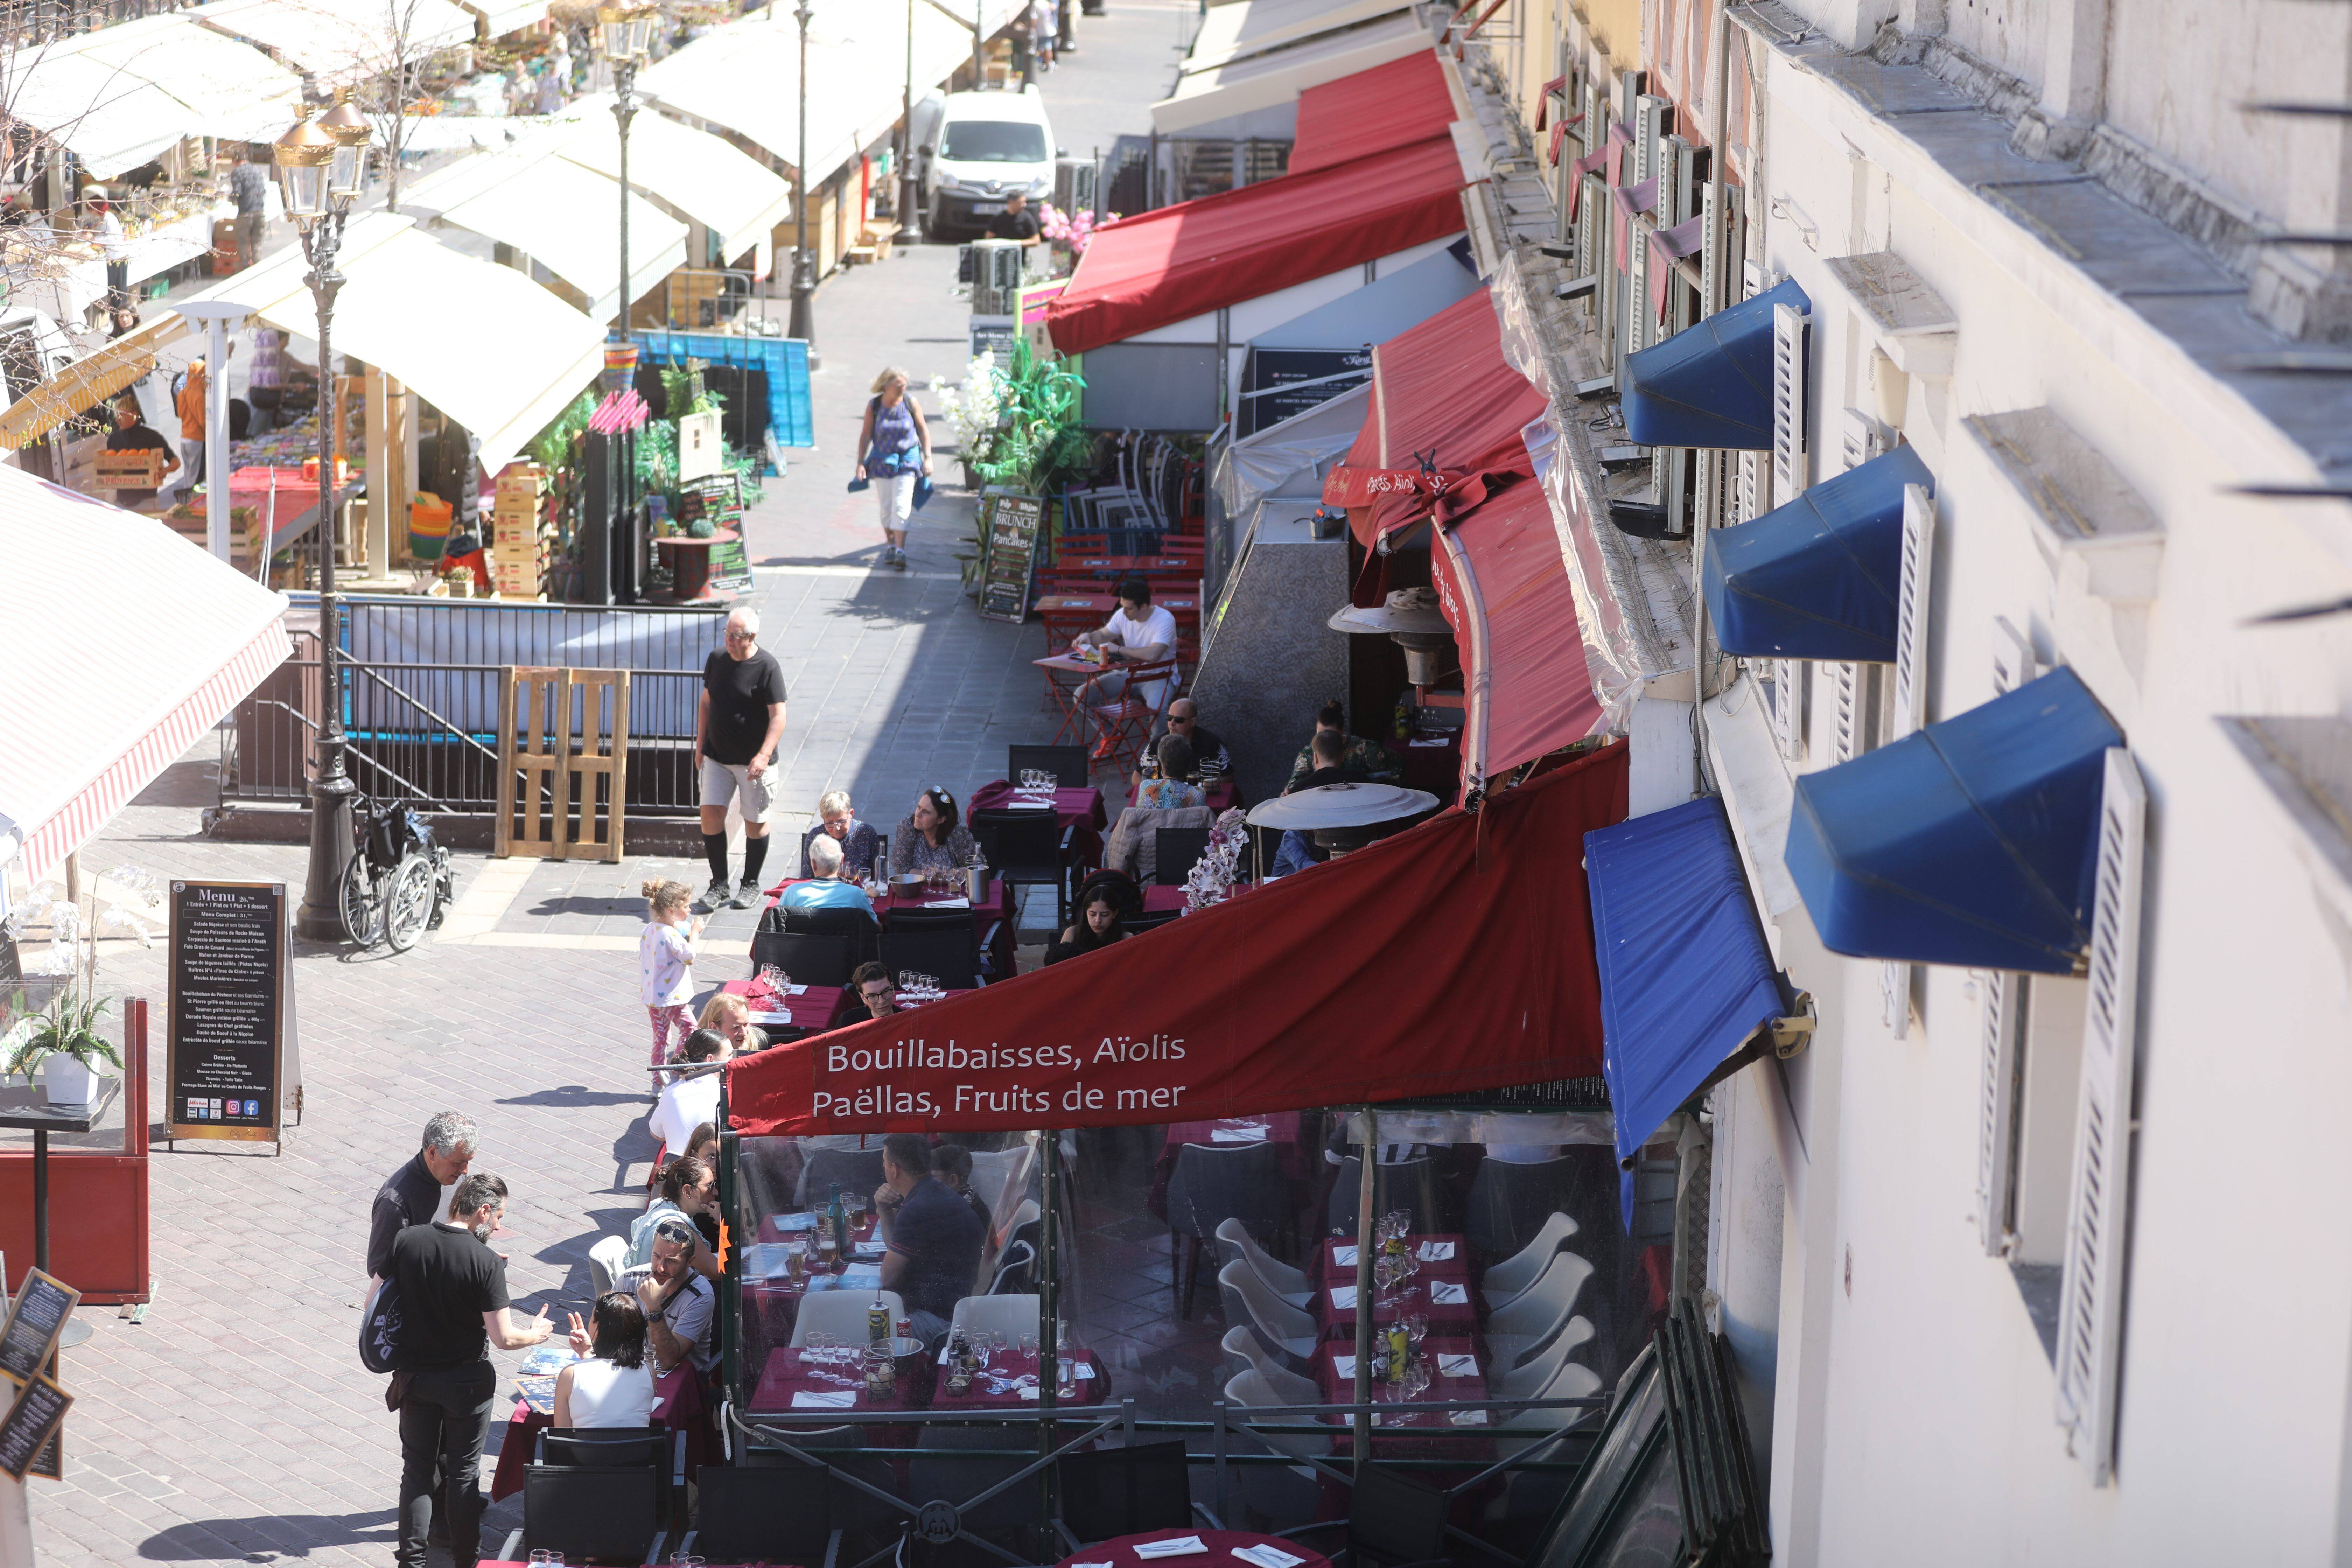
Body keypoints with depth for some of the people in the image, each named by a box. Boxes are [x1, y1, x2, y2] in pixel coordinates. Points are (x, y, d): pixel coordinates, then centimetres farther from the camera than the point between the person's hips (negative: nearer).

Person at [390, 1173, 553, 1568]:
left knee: (417, 1467, 14)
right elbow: (503, 1337, -20)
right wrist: (535, 1335, 1)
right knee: (463, 1471, 12)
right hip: (467, 1382, -3)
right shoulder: (486, 1262, -21)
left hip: (414, 1373, 3)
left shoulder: (406, 1242, -9)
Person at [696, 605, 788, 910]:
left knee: (755, 821, 5)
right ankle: (720, 885, 8)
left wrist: (764, 755, -25)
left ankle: (751, 885, 21)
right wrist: (700, 746, 13)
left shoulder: (767, 667, -13)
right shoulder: (717, 660, 4)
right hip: (718, 756, 5)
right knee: (711, 814, -3)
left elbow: (778, 716, -15)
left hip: (753, 761, -4)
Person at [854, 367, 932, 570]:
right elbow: (866, 435, 0)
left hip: (907, 459, -1)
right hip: (882, 460, 1)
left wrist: (928, 458, 1)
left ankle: (900, 551, -14)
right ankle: (890, 545, 23)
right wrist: (861, 463, -4)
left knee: (901, 506, -11)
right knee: (886, 507, 7)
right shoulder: (874, 406, -5)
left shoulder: (911, 404, -5)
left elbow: (923, 430, 4)